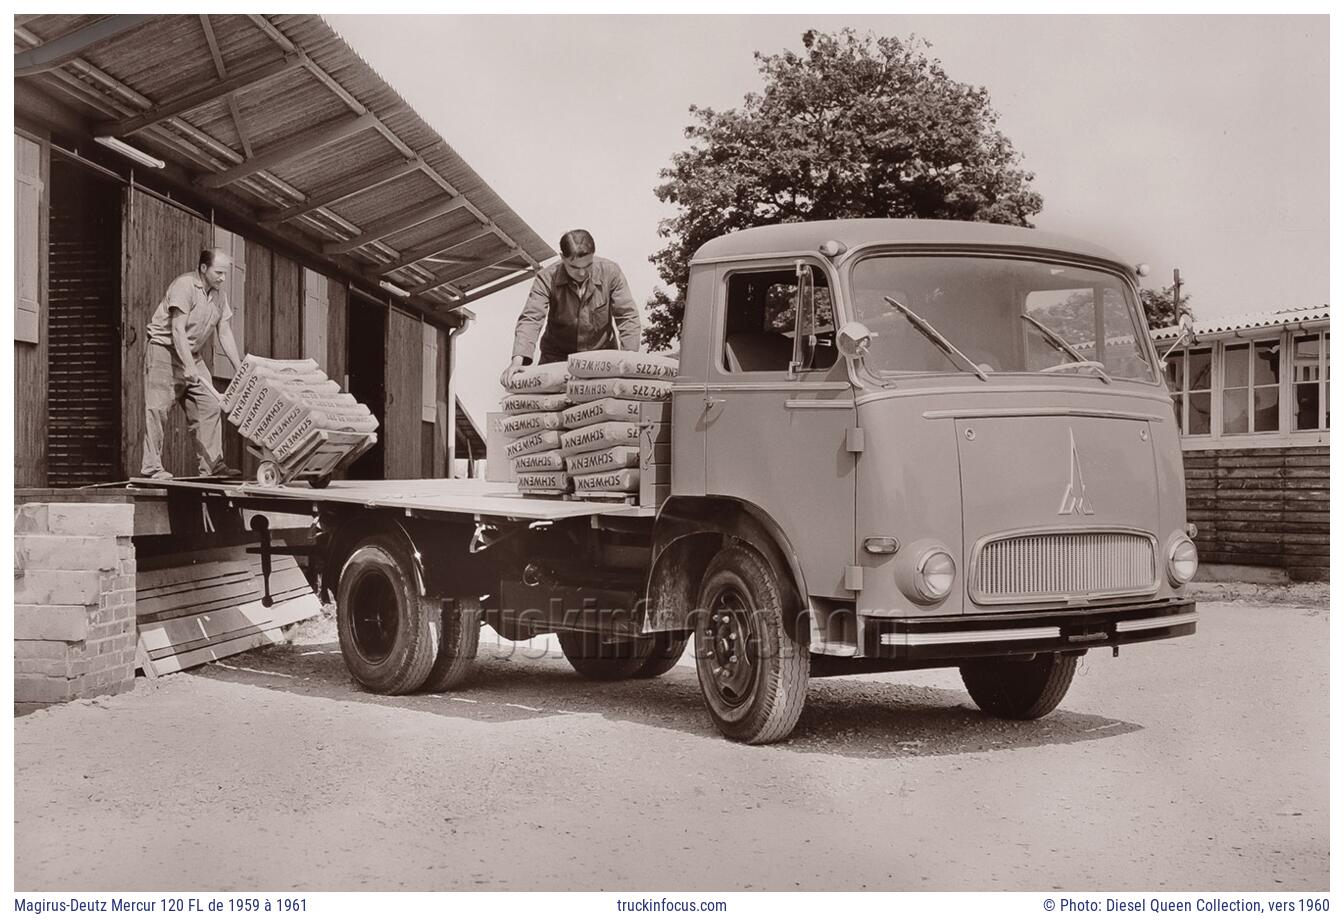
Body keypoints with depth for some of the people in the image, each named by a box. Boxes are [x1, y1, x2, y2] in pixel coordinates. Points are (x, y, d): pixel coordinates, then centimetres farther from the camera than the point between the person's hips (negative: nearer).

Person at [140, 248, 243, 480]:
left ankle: (212, 465, 0)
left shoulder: (219, 293, 7)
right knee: (158, 408, -9)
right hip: (165, 350, -8)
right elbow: (177, 330, -23)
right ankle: (151, 467, -8)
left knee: (209, 406, -1)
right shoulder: (184, 285, -17)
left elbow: (224, 333, 9)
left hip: (192, 355, 8)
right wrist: (188, 366, -28)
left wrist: (239, 368, 2)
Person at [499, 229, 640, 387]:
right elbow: (530, 319, -22)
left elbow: (627, 315, -10)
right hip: (557, 356, 0)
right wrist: (518, 360, -37)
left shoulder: (610, 272, -12)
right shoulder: (547, 278, -15)